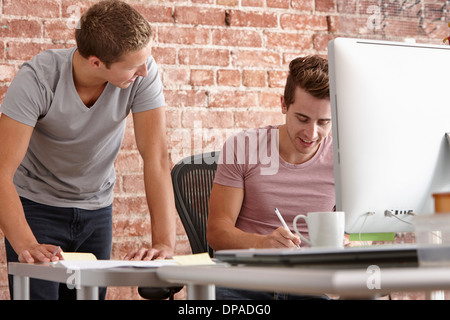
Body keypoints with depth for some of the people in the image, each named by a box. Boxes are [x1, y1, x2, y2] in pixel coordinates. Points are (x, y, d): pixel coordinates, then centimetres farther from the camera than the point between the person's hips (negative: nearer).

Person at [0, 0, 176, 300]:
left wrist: (164, 241, -36)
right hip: (38, 206, -2)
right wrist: (25, 244, -46)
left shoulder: (143, 73, -21)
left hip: (97, 208, 3)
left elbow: (156, 157, -25)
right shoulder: (37, 79, -28)